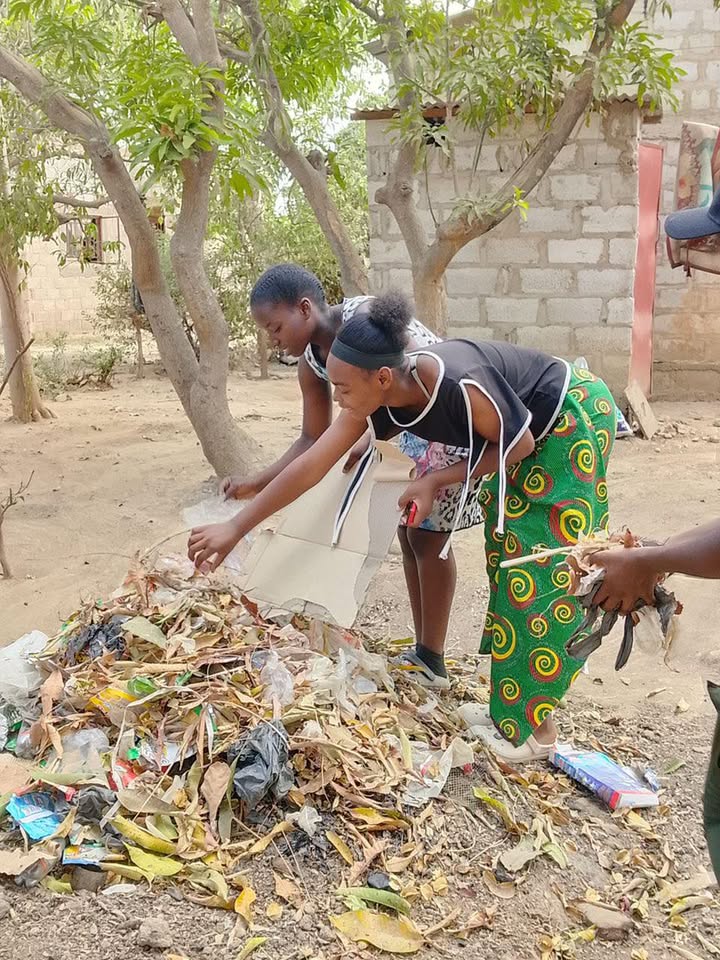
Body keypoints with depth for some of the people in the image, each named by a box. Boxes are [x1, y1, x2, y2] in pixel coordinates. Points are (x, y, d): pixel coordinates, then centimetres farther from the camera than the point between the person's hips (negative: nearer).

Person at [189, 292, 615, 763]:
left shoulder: (462, 386, -38)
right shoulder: (378, 399, -17)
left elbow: (519, 446, -21)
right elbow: (311, 465, -14)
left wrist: (436, 480, -21)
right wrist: (236, 528, -13)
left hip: (572, 418, -7)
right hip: (527, 430, 7)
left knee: (545, 574, -5)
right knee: (507, 555, 9)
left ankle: (534, 728, 7)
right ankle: (509, 708, 22)